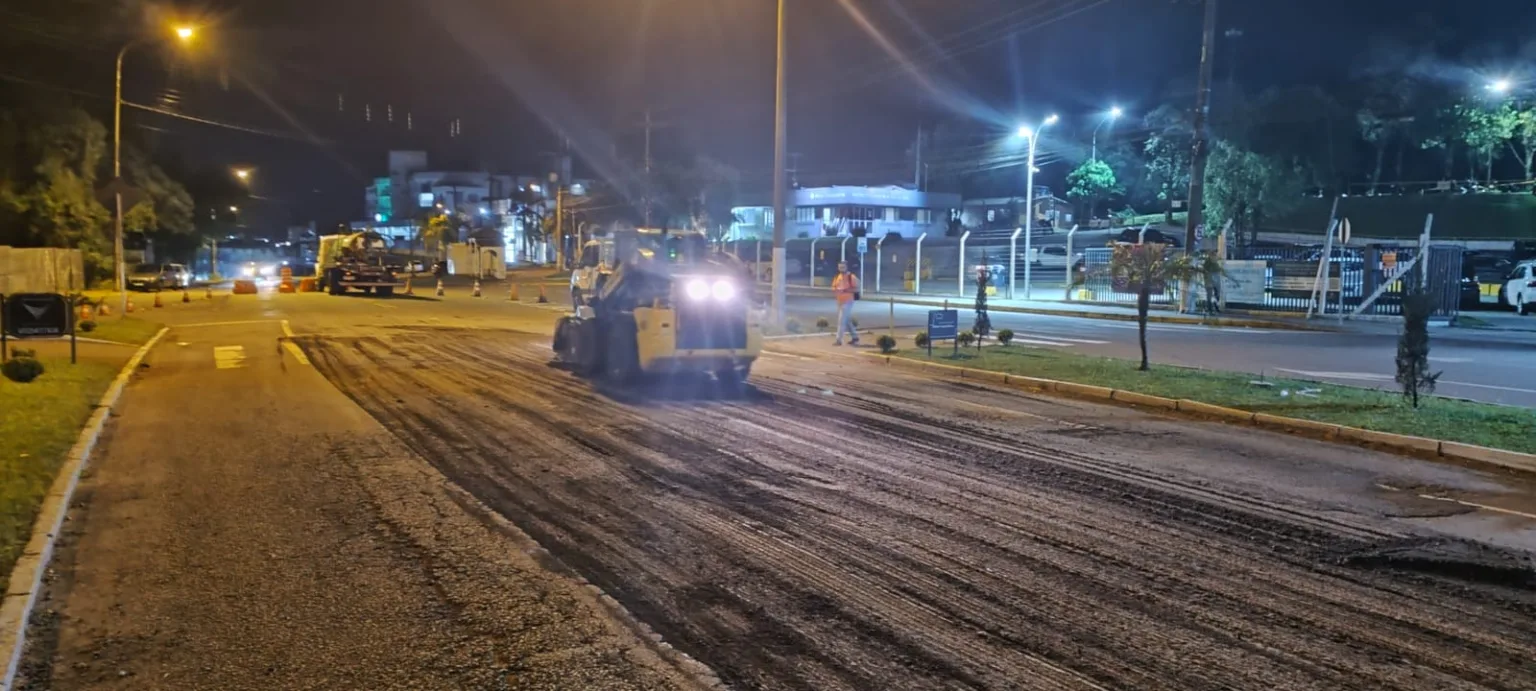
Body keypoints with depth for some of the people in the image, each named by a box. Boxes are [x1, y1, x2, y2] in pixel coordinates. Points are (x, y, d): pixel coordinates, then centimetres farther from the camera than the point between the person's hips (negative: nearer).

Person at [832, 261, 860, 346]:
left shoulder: (852, 277, -11)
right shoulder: (837, 277, 10)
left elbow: (856, 289, -16)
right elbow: (834, 288, 16)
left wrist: (844, 290, -26)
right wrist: (835, 290, -9)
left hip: (848, 301, -8)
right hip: (840, 301, 8)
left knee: (841, 320, -11)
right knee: (847, 320, 15)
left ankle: (839, 340, -9)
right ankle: (854, 337, 27)